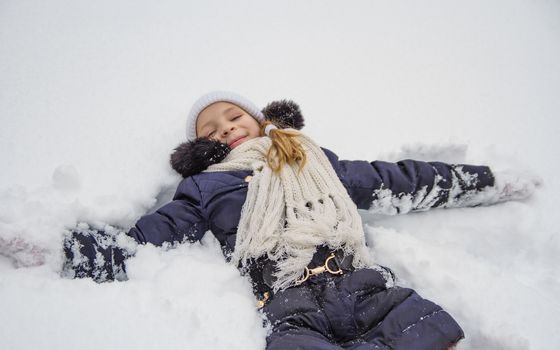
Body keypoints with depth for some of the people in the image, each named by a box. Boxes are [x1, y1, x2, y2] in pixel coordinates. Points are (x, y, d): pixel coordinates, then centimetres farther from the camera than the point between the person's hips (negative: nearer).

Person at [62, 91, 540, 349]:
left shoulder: (315, 160, 27)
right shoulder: (204, 187, 21)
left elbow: (397, 182, 29)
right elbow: (142, 240, 14)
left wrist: (492, 183, 30)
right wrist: (64, 248, 0)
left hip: (365, 284, 3)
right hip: (288, 307, -2)